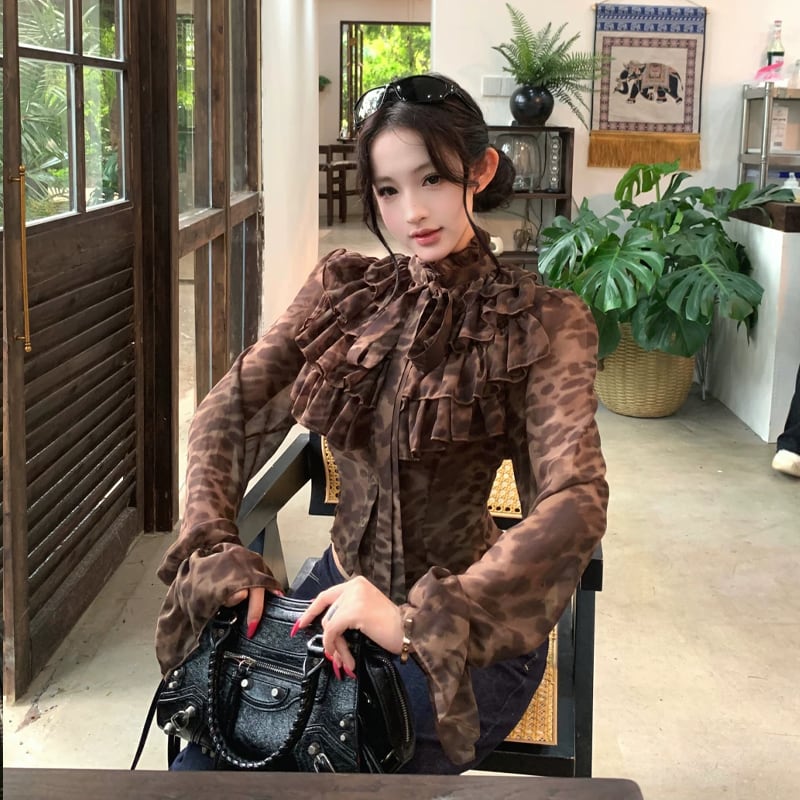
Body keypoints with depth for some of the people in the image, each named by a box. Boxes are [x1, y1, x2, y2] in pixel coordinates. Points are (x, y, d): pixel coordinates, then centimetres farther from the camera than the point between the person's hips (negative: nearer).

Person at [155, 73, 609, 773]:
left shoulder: (540, 324, -12)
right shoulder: (344, 290, 3)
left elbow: (577, 504, -26)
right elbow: (230, 411, 0)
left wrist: (415, 620, -36)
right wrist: (214, 545, -19)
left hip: (464, 629, -3)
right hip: (340, 594, 4)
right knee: (198, 766, -15)